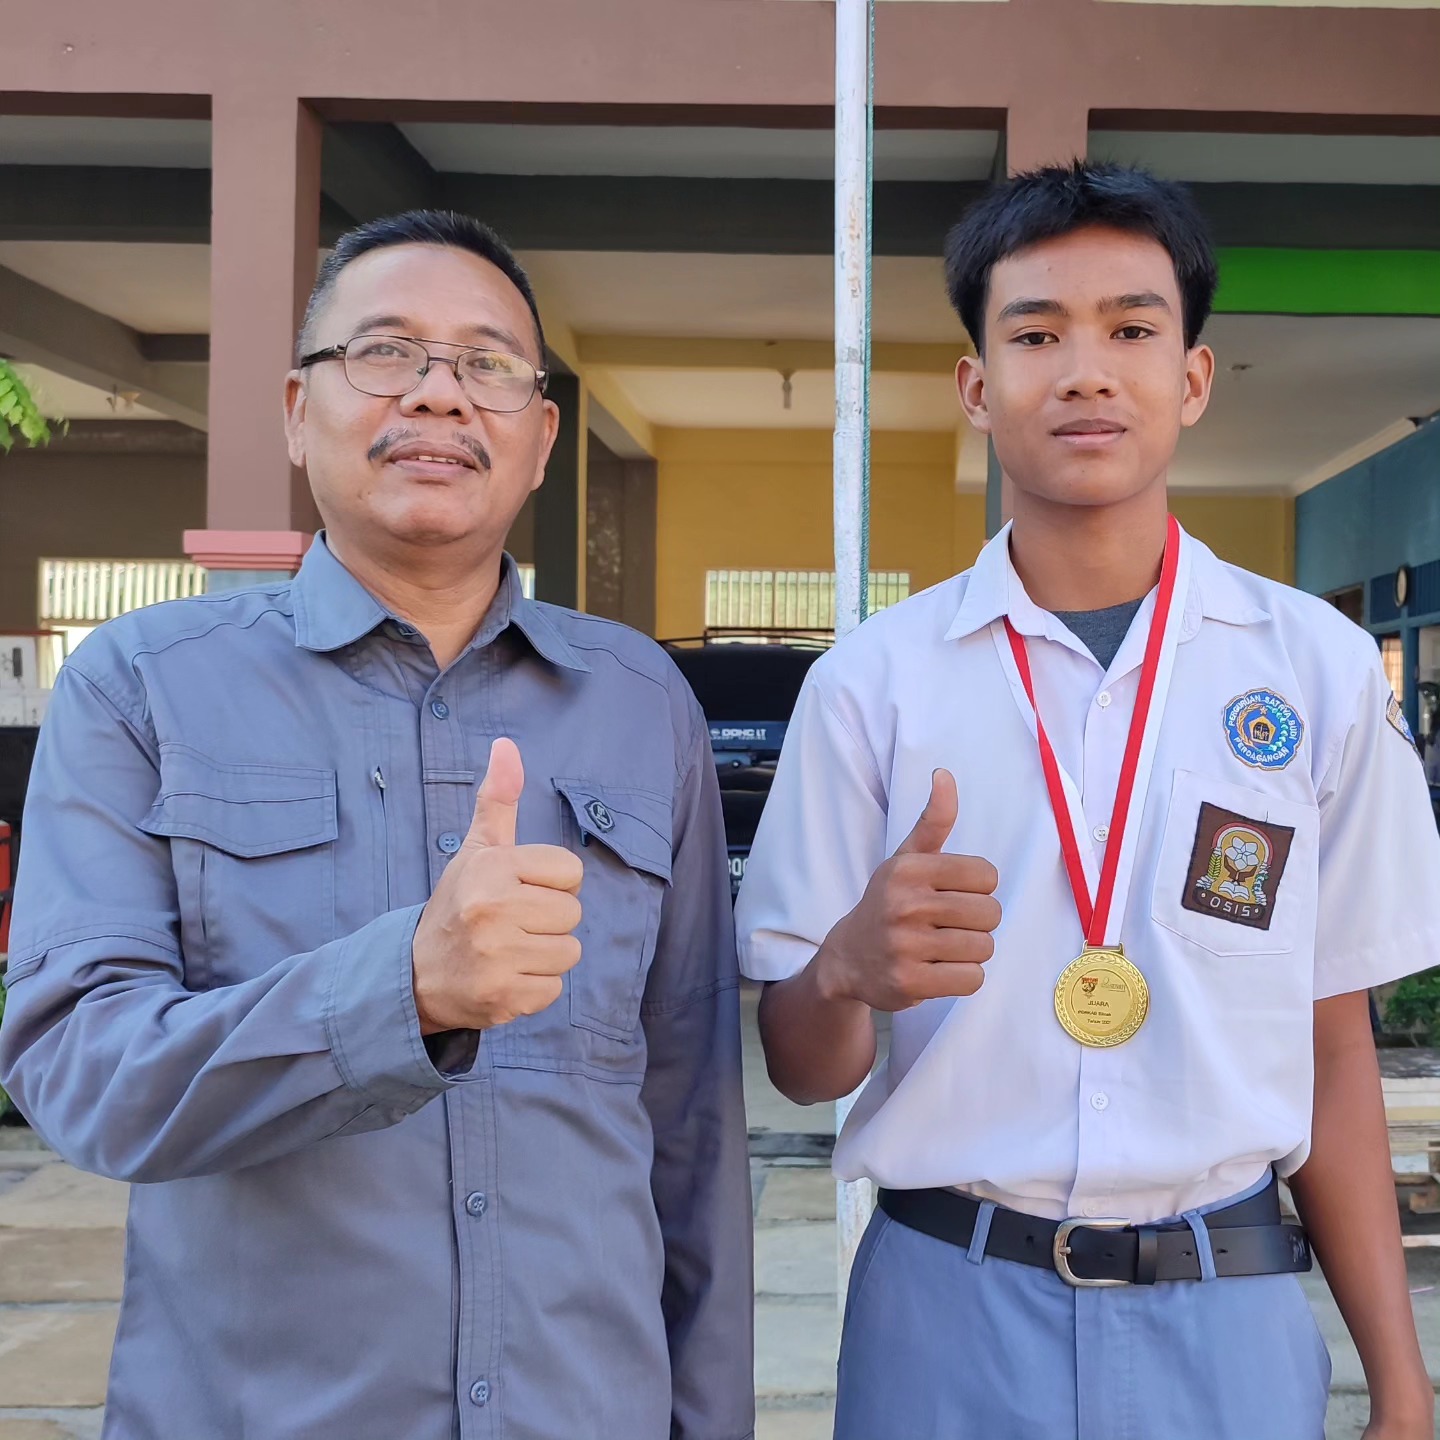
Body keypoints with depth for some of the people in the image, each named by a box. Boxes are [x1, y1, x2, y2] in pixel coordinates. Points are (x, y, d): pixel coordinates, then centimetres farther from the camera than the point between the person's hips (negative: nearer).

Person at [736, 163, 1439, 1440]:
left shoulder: (1321, 670, -1)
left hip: (1226, 1311, 1)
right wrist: (849, 971, -24)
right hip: (948, 1303, 0)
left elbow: (1334, 1045, 4)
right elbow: (803, 1068, -2)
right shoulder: (874, 681, -5)